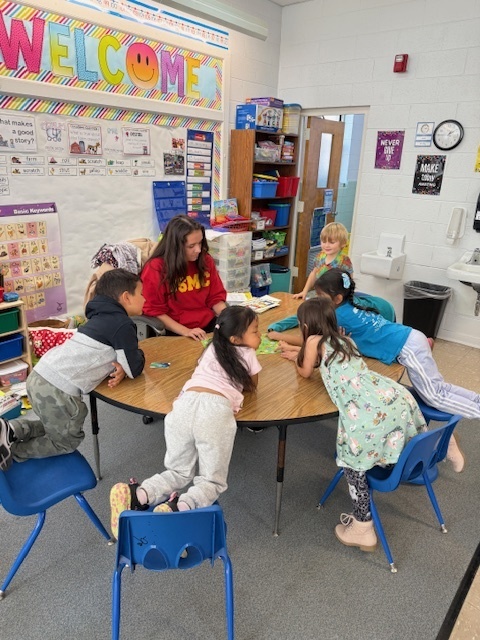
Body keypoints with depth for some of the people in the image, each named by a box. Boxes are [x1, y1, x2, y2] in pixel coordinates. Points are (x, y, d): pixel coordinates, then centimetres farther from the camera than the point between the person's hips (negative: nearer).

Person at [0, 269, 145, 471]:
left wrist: (119, 368, 2)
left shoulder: (103, 317, 18)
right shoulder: (122, 325, -8)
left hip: (40, 376, 8)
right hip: (57, 388, -8)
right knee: (67, 441, 16)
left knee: (57, 428, 31)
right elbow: (134, 368, -8)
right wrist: (138, 354, 14)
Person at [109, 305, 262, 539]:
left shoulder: (212, 348, 31)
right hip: (216, 408, -4)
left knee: (179, 472, 19)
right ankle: (176, 508, -21)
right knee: (211, 480, 7)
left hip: (185, 403, 5)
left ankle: (135, 495, -5)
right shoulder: (247, 354, 20)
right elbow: (252, 387, 35)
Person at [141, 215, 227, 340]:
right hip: (175, 332, -4)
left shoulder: (206, 260, 3)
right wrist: (186, 331, -18)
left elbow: (215, 298, 9)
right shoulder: (155, 269, -9)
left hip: (209, 325, 5)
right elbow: (155, 311, -7)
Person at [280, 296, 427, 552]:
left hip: (367, 411, -7)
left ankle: (363, 530, 13)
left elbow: (306, 373, 27)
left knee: (353, 462, 7)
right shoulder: (345, 340, 27)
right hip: (394, 397, 7)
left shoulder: (314, 341, 10)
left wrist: (297, 358, 46)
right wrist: (299, 354, 56)